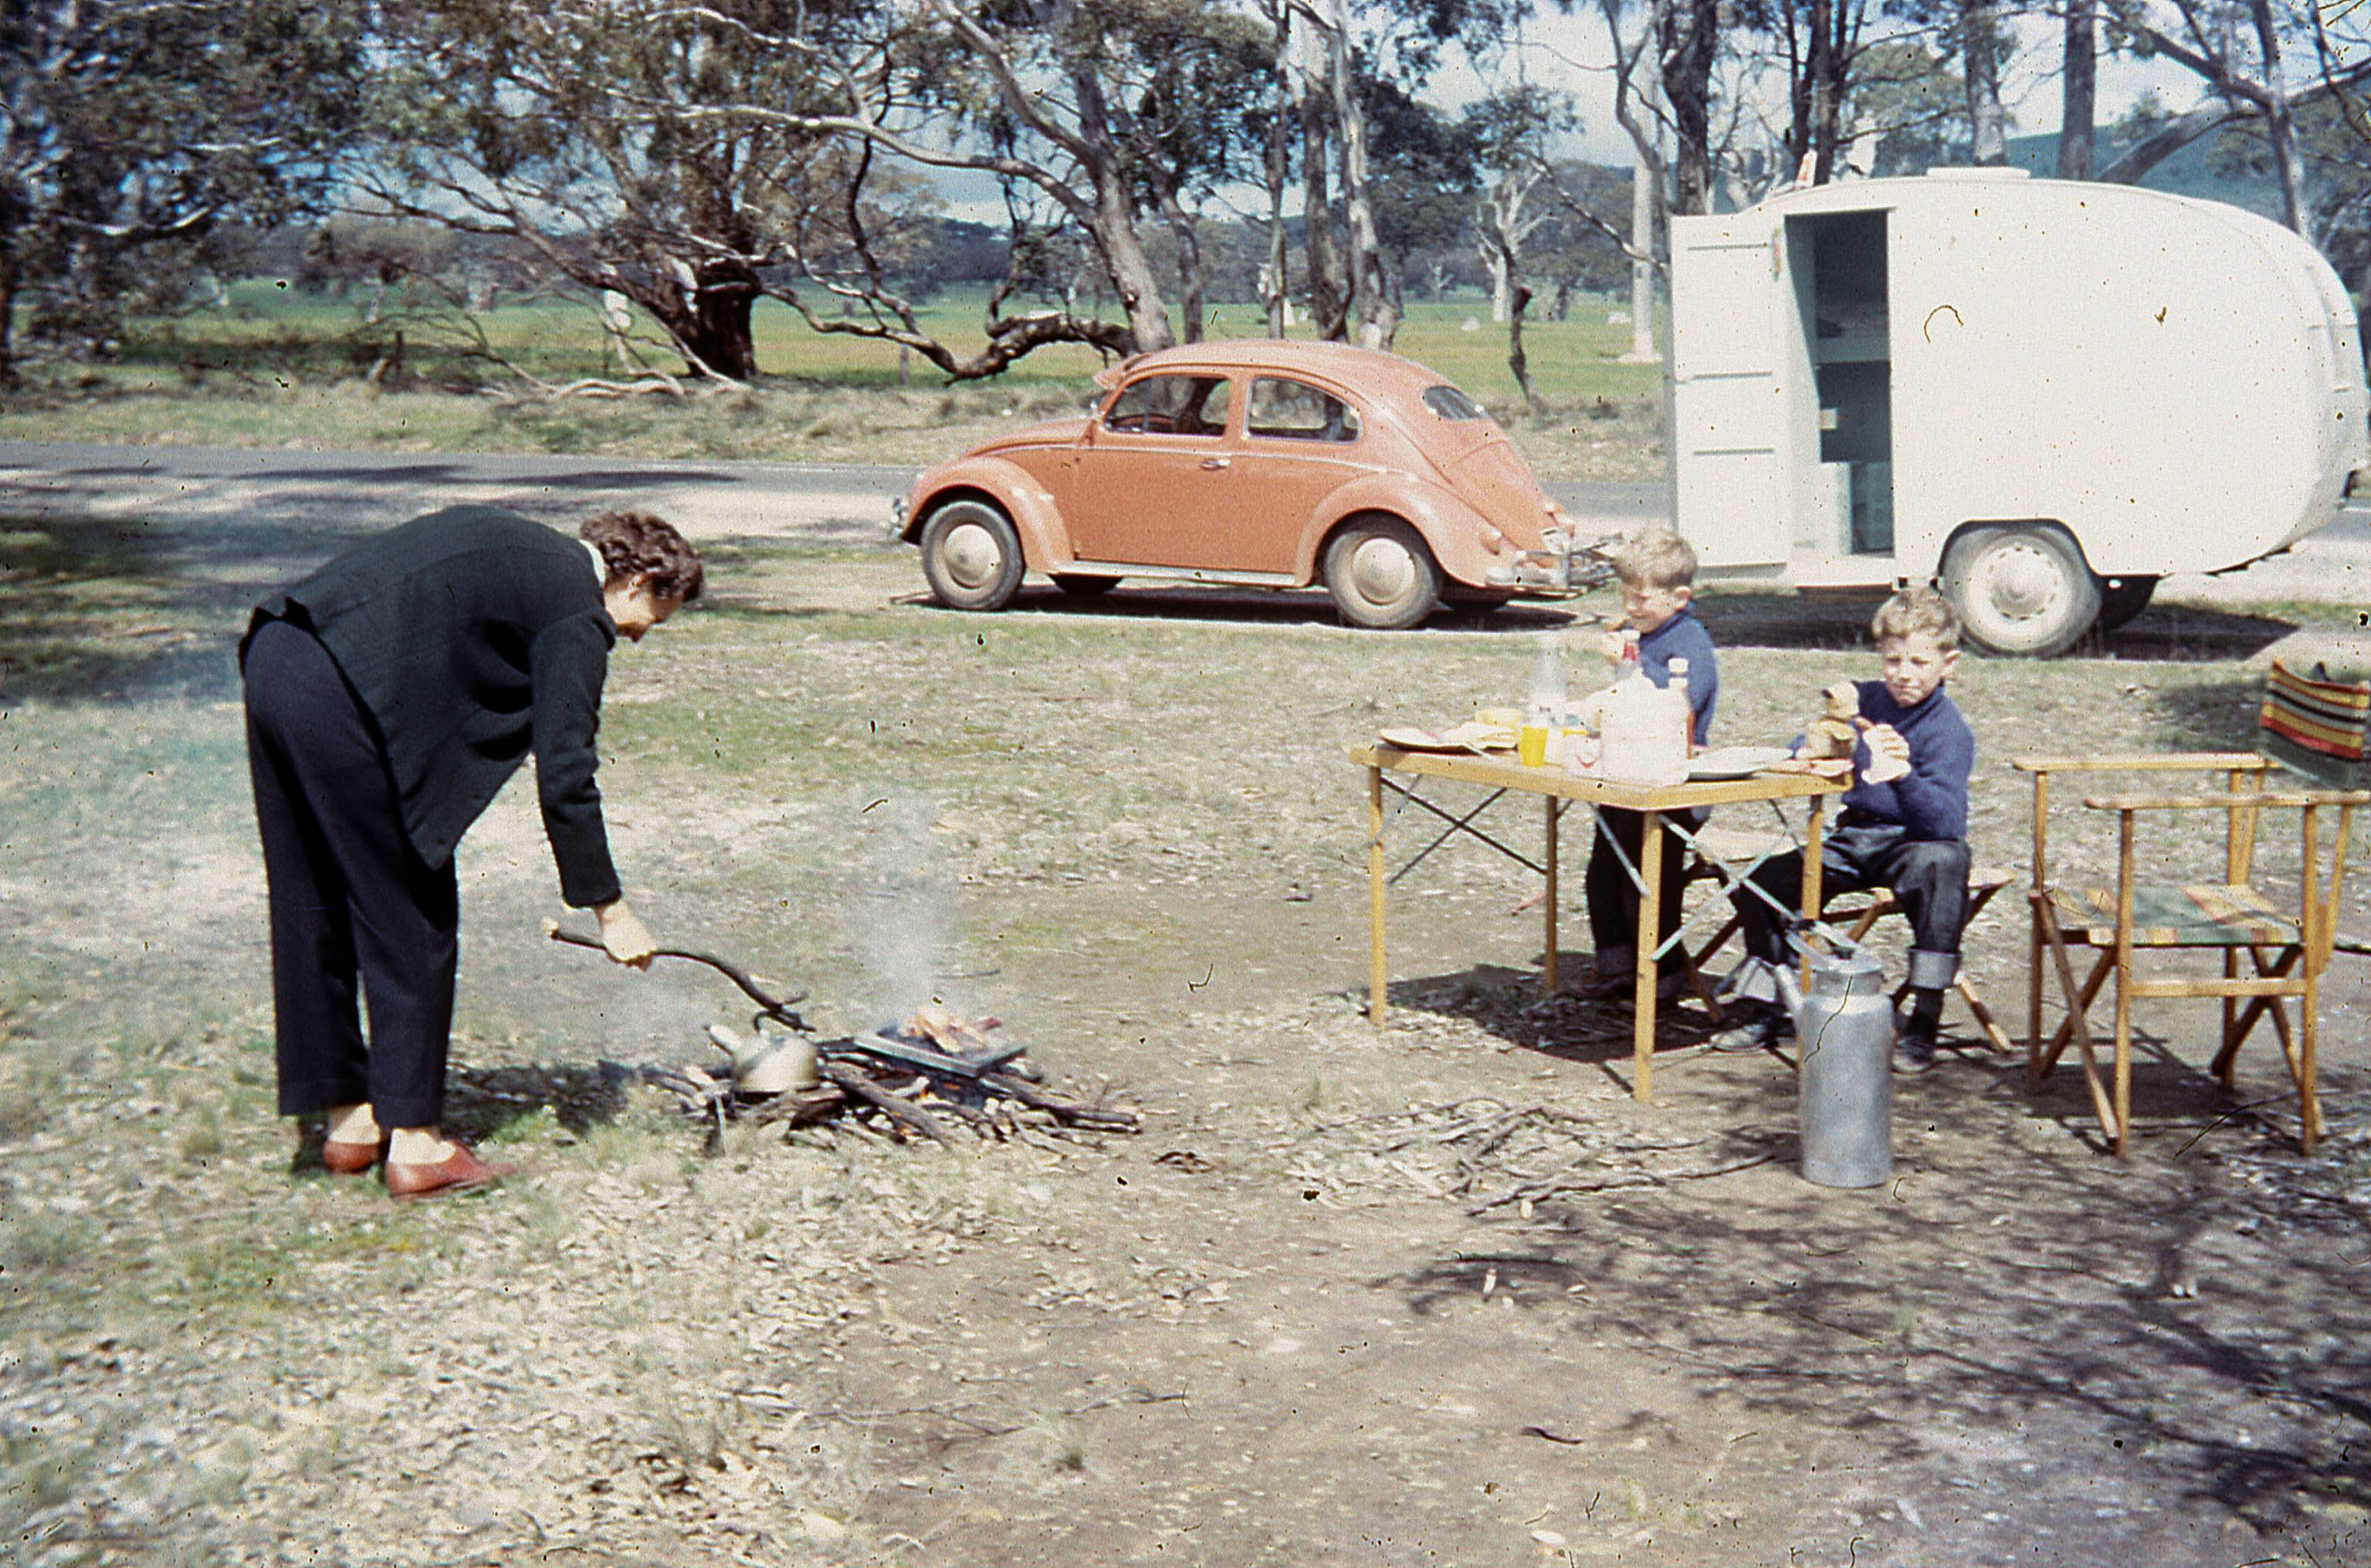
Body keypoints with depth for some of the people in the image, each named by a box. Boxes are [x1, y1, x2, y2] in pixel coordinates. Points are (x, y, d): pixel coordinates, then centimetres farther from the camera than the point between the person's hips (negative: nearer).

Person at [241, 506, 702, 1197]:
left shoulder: (515, 544, 24)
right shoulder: (577, 613, -1)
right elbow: (565, 778, -4)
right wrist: (608, 907, 4)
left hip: (272, 655, 10)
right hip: (341, 697, -9)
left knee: (314, 913, 17)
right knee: (412, 920, 5)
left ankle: (347, 1119, 31)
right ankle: (414, 1141, 12)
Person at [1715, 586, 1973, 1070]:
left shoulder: (1951, 731, -12)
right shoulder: (1864, 701, 6)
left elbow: (1944, 823, -25)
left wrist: (1903, 775, -42)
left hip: (1914, 843, -5)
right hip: (1854, 840, 5)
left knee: (1942, 863, -39)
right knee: (1763, 879, -11)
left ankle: (1923, 1021, -30)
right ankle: (1765, 1008, 10)